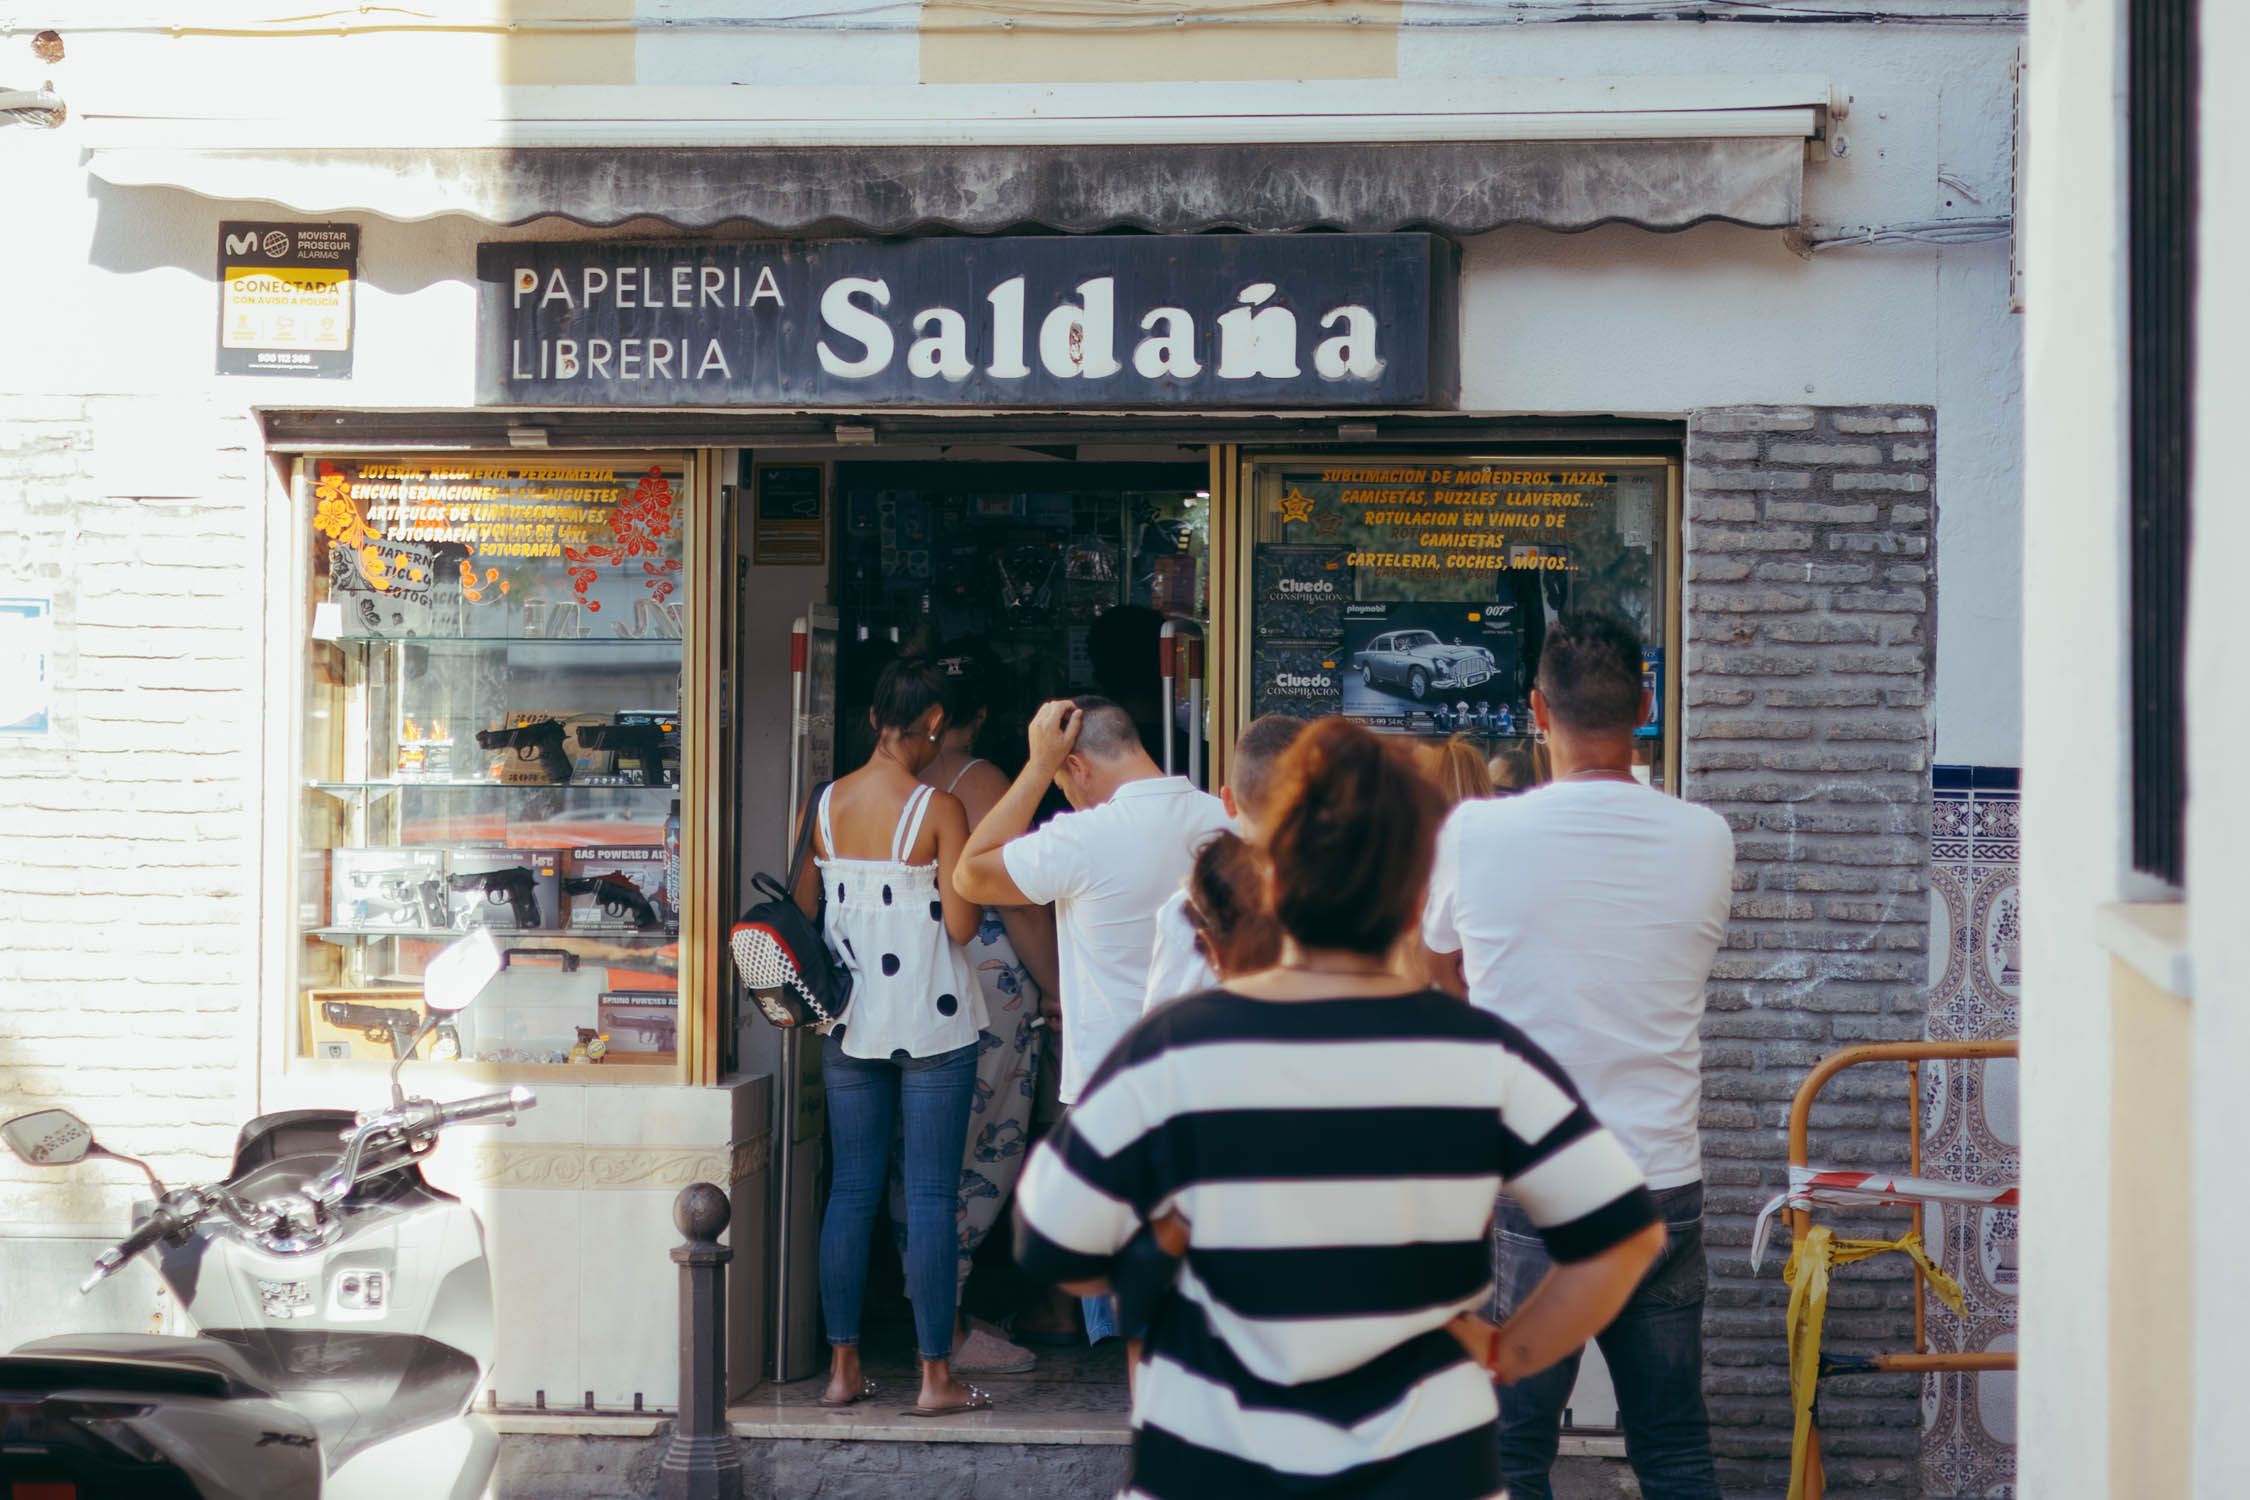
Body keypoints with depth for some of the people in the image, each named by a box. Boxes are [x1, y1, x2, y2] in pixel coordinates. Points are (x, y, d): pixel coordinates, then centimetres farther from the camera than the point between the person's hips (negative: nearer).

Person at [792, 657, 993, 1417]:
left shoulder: (826, 804, 1)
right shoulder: (939, 809, -12)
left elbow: (801, 907, 9)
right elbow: (961, 925, -13)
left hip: (848, 1023, 5)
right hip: (930, 1022, -5)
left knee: (851, 1190, 10)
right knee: (930, 1196, 0)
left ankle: (842, 1367, 13)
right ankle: (935, 1376, 3)